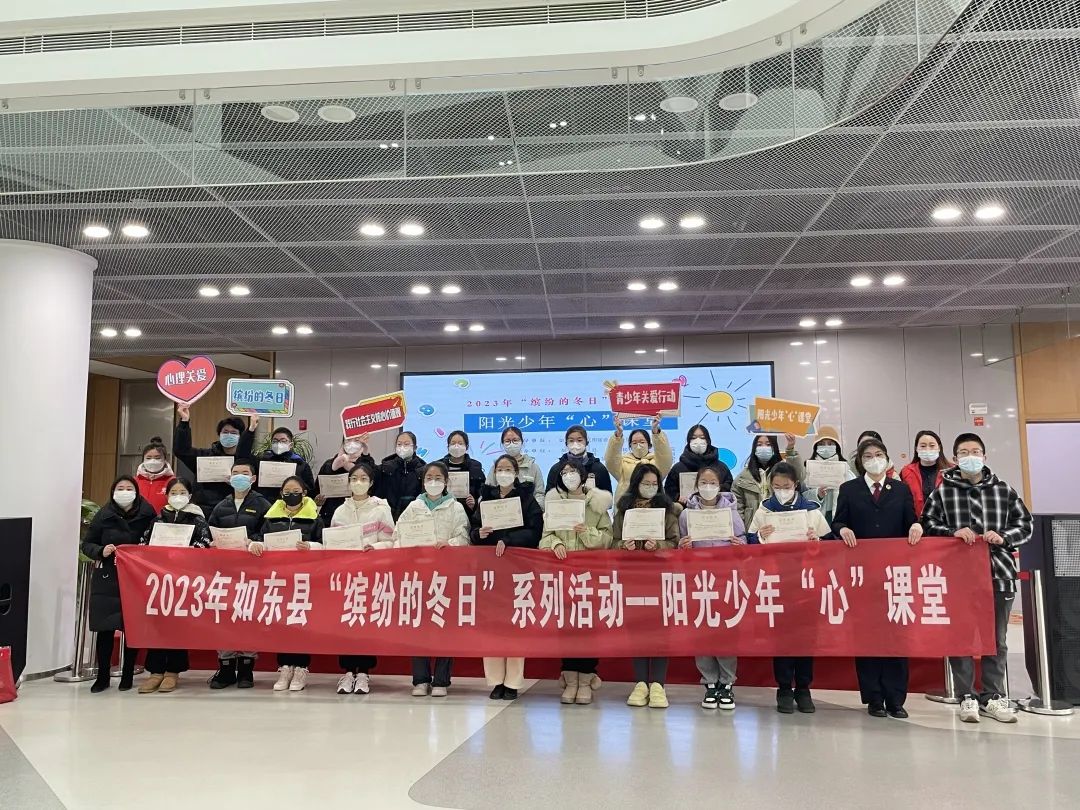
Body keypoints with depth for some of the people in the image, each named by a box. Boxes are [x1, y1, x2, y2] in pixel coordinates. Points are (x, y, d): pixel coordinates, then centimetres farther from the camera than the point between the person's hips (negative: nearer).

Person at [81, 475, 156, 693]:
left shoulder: (147, 515, -3)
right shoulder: (103, 515, -1)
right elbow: (86, 544, 6)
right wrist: (101, 551, -12)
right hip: (107, 579, 1)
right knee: (105, 628, 2)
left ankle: (127, 675, 18)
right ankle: (102, 676, 16)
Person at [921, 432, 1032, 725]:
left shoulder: (1003, 490, 8)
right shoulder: (942, 492, 3)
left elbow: (1025, 524, 9)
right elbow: (928, 523, 1)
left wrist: (1003, 536, -9)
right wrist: (953, 532, -16)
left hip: (998, 573, 2)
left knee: (997, 639, 9)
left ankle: (993, 697, 20)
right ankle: (967, 697, 13)